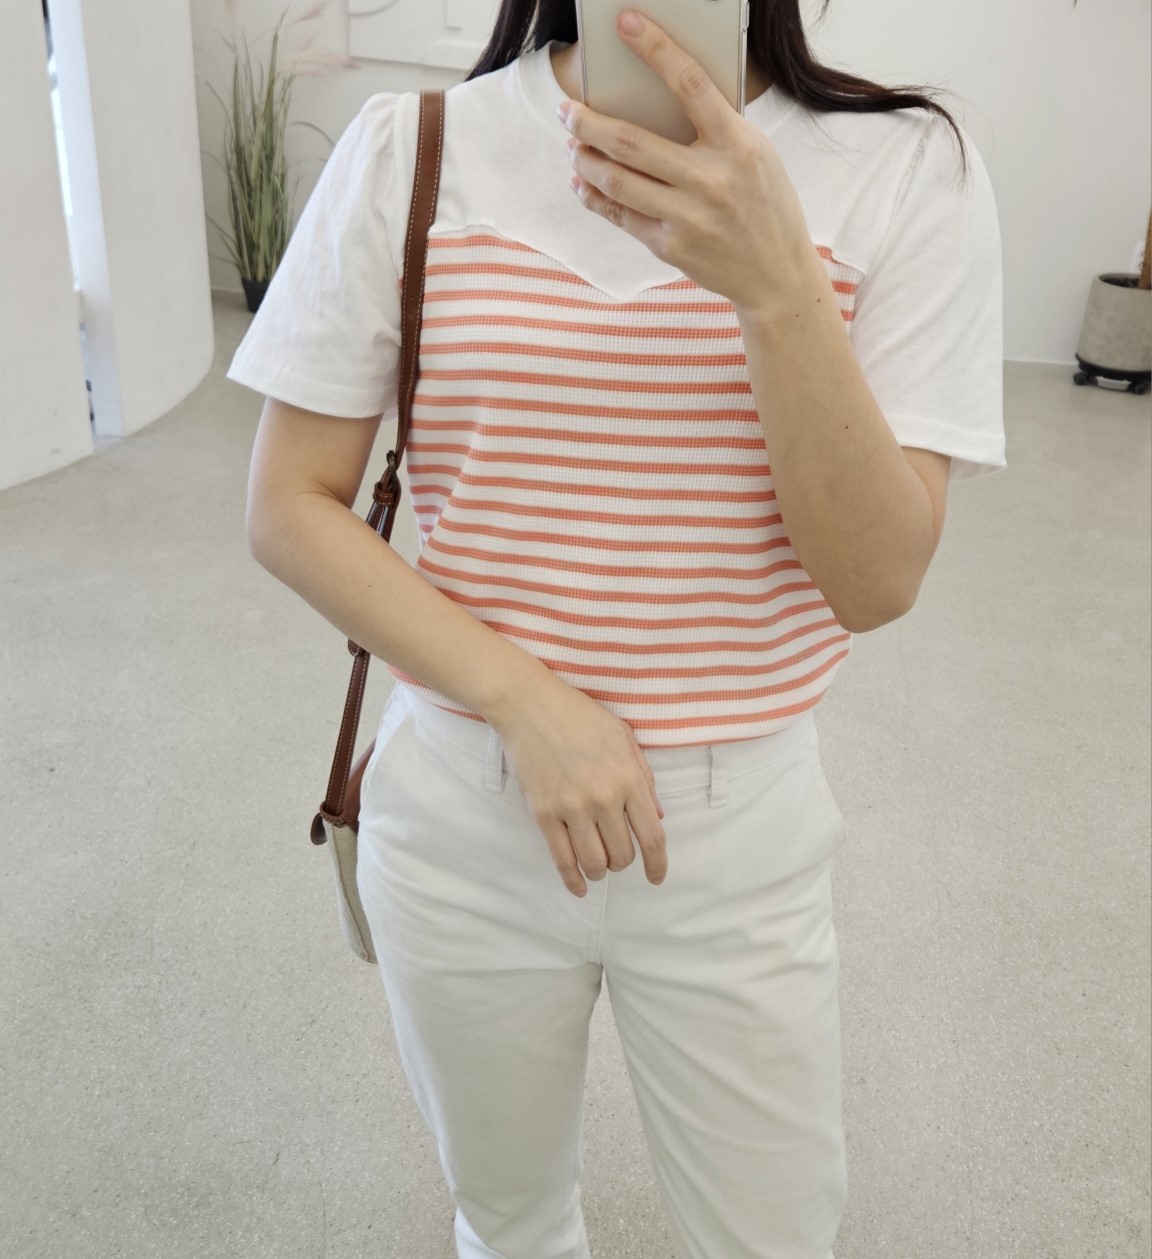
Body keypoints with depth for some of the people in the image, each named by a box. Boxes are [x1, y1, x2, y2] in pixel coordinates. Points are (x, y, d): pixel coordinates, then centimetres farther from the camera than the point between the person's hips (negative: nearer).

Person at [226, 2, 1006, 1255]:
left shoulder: (901, 167, -8)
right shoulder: (412, 148, -6)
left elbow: (878, 580, -13)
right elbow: (290, 508, -6)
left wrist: (777, 283, -28)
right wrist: (522, 697, -18)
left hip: (740, 839, 0)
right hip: (459, 823, 1)